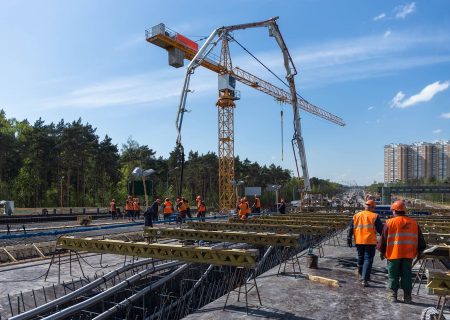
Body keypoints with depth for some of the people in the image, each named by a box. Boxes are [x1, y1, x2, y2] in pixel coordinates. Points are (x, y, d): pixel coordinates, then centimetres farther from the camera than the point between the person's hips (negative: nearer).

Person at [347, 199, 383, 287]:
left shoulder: (356, 216, 8)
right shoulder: (375, 216, -4)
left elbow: (350, 228, 7)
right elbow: (380, 229, -5)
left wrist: (349, 239, 10)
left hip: (359, 241, 4)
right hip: (370, 241, -4)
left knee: (360, 258, 19)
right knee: (368, 259, -2)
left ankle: (361, 276, 32)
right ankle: (364, 280, -9)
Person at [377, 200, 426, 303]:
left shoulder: (390, 222, -6)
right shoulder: (414, 223, 5)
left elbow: (383, 238, -2)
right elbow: (420, 239, 12)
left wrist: (381, 251, 8)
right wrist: (420, 251, 23)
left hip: (393, 254, -3)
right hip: (408, 255, 3)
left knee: (393, 276, 7)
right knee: (407, 276, 10)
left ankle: (393, 295, 12)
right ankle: (407, 297, 13)